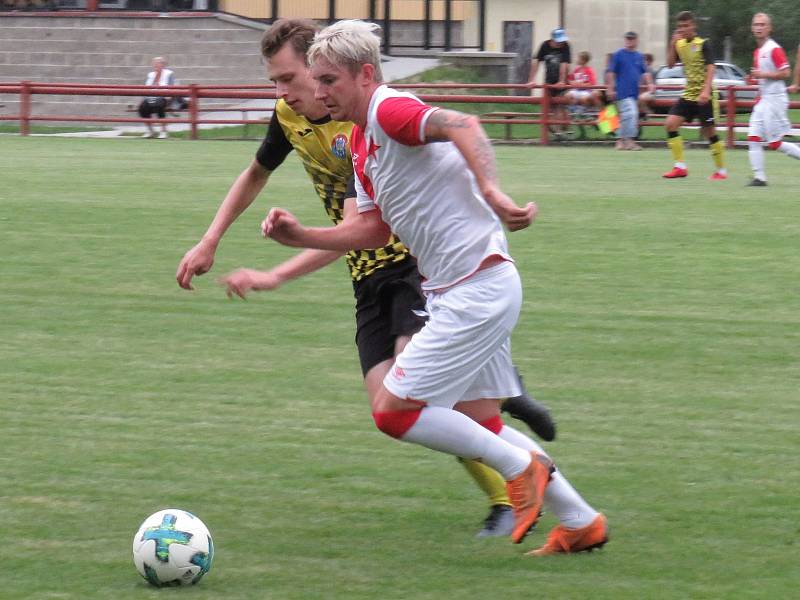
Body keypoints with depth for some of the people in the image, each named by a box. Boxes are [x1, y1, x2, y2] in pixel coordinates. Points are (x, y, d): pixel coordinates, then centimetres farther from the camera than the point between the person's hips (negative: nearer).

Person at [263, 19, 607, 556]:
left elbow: (461, 125, -35)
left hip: (478, 287, -11)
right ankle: (580, 522, 23)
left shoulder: (390, 110, -16)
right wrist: (301, 237, 7)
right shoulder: (362, 140, 14)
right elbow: (373, 228, 20)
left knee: (393, 410, -9)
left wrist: (491, 192, -50)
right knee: (477, 422, 16)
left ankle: (521, 467, 3)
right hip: (455, 292, 11)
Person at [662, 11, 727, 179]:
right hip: (688, 94, 6)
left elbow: (710, 68, -16)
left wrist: (706, 91, -28)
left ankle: (721, 170, 12)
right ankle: (680, 166, -7)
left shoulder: (703, 44, -10)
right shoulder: (679, 44, 8)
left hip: (704, 96, -6)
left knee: (709, 131, -2)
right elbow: (670, 64, 2)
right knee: (670, 123, -9)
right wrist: (673, 43, -10)